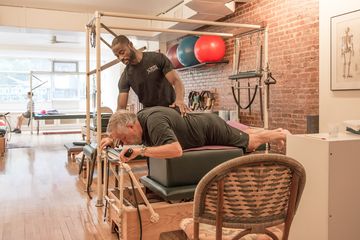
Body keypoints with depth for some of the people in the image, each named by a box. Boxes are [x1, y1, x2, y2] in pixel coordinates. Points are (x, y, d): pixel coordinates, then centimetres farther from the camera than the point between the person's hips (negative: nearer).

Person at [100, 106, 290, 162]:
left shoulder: (154, 122, -39)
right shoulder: (140, 118, -11)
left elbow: (176, 150, -52)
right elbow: (123, 133, 12)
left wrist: (140, 151, -52)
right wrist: (112, 139, -7)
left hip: (211, 129, -8)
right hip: (201, 123, 8)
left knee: (251, 142, 15)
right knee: (246, 138, 30)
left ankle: (282, 134, 41)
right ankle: (278, 132, 51)